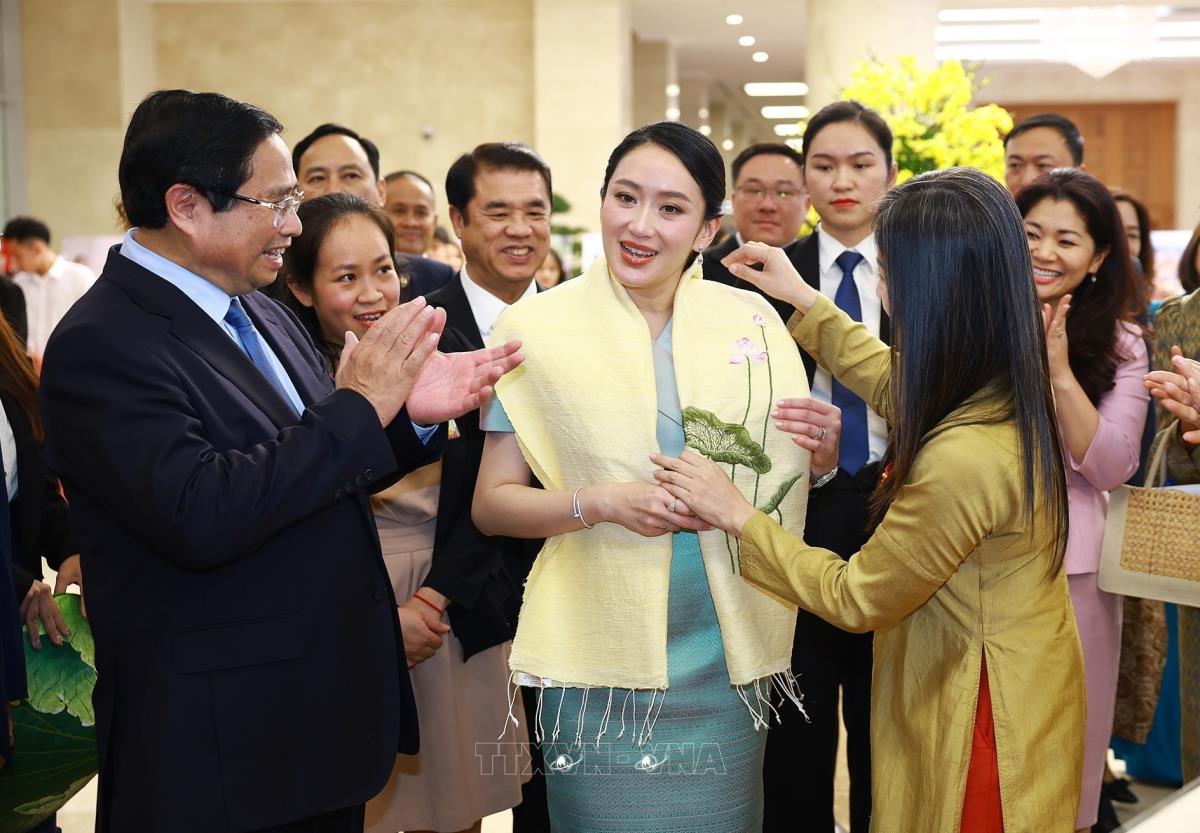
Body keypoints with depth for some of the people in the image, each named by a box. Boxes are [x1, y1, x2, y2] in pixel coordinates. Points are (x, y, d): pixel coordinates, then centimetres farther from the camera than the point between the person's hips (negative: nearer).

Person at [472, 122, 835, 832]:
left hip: (729, 659, 3)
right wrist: (600, 502, -21)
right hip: (602, 667, -2)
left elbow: (788, 474, 12)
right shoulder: (538, 327, -7)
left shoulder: (753, 320, 0)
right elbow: (491, 505, -5)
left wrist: (824, 452, -10)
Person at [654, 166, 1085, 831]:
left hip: (977, 720, -9)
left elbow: (854, 600, -21)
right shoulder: (1008, 388, -7)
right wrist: (805, 299, 19)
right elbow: (898, 387, 17)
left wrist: (737, 517, -15)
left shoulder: (963, 459, -35)